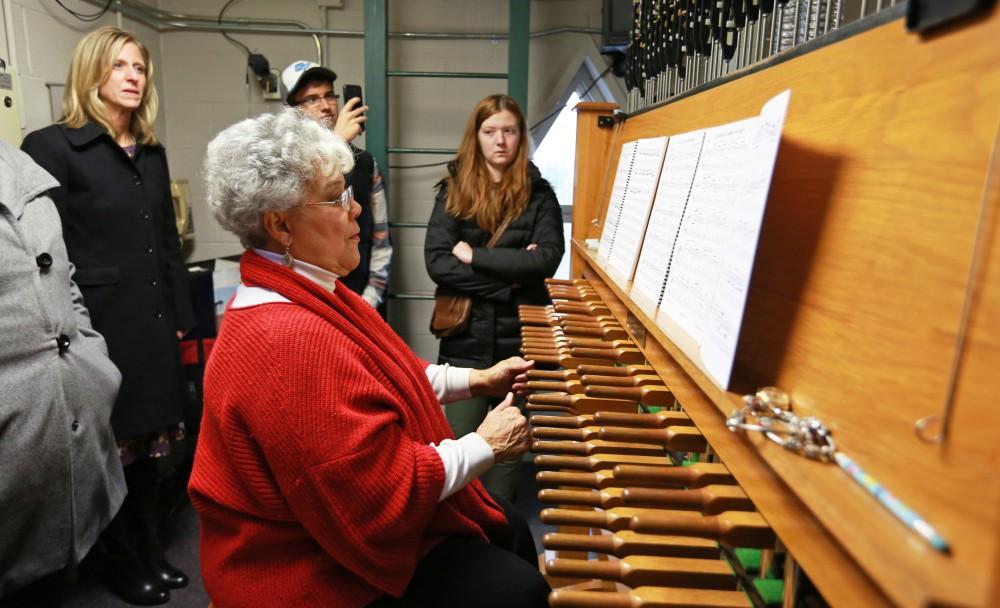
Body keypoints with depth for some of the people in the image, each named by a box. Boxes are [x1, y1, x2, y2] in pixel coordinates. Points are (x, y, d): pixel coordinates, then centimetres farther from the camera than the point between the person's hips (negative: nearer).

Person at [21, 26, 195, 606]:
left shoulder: (152, 152, 13)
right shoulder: (53, 146, -7)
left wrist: (182, 316, 13)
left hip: (152, 323, 6)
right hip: (99, 328, -6)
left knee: (148, 444, 15)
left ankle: (152, 554, 32)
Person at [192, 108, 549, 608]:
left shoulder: (297, 294, 2)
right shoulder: (289, 344, -33)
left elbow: (373, 381, 14)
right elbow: (386, 496, -31)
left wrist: (475, 380, 9)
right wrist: (485, 446, -17)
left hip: (351, 512, 10)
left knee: (511, 530, 14)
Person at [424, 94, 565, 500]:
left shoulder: (538, 193, 3)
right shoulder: (454, 190, 3)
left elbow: (548, 258, -12)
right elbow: (437, 262, -10)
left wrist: (475, 256, -12)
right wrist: (509, 281, -14)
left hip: (518, 338, 0)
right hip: (466, 338, 0)